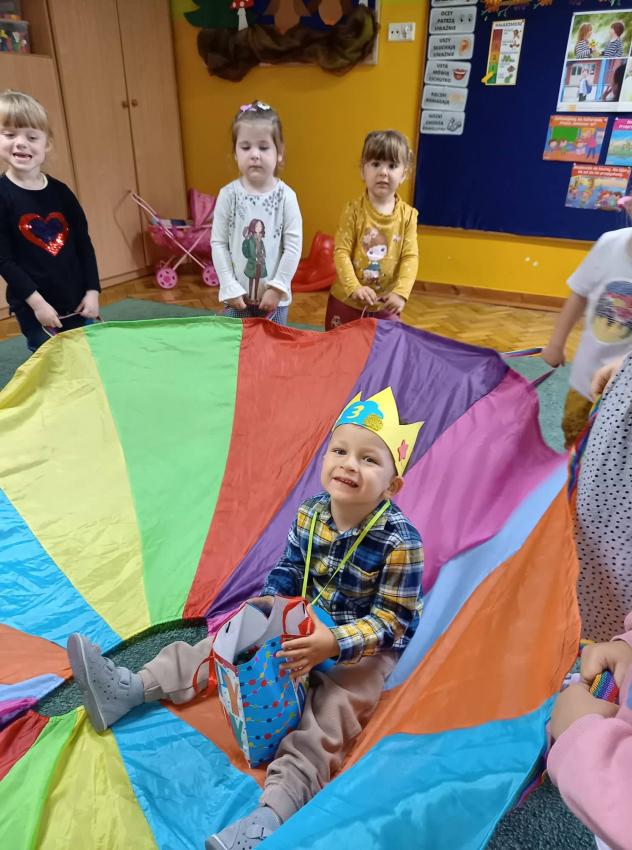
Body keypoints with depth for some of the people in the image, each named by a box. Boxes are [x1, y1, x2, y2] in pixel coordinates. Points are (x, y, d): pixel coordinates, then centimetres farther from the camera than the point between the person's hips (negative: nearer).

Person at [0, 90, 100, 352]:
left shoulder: (60, 191, 4)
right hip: (34, 309, -4)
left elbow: (84, 243, 6)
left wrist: (92, 291, -2)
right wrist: (36, 302, -17)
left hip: (77, 302, 4)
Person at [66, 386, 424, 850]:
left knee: (331, 708, -29)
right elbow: (286, 573, 2)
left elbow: (392, 621, -24)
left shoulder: (400, 542, -27)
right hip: (307, 625, 6)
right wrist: (265, 610, -16)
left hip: (365, 649, -5)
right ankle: (132, 688, 3)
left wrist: (334, 644, -37)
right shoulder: (310, 516, -10)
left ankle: (273, 812, -39)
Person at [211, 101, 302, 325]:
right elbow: (218, 243, -4)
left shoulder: (285, 196, -8)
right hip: (237, 296, 1)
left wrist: (277, 288, -11)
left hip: (274, 297, -1)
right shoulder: (228, 195, -5)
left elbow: (293, 246, -9)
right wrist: (230, 287, -9)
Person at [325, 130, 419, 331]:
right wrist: (354, 288, -26)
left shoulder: (407, 214, -2)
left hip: (386, 306, 2)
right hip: (347, 301, -1)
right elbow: (341, 252, -13)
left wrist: (400, 292, -20)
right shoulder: (354, 209, -9)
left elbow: (410, 256, -5)